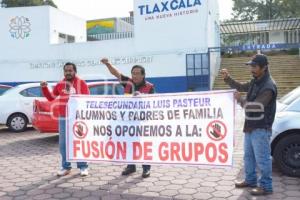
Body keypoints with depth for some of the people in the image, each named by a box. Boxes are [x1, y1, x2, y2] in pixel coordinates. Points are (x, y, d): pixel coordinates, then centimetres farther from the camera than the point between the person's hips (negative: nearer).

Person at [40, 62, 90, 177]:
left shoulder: (81, 83, -2)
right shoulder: (60, 84, 11)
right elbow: (51, 97, 18)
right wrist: (44, 88, 5)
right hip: (63, 118, 4)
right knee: (63, 144, 6)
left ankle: (83, 167, 11)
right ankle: (66, 167, 17)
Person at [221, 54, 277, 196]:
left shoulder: (268, 86, -20)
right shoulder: (255, 82, 9)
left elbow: (256, 107, -25)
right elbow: (240, 87, 19)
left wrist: (240, 100, -14)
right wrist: (227, 78, 3)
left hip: (261, 129, -9)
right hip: (250, 127, 9)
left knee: (262, 158, -1)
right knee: (248, 156, 19)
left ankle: (266, 186, 11)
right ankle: (250, 180, 33)